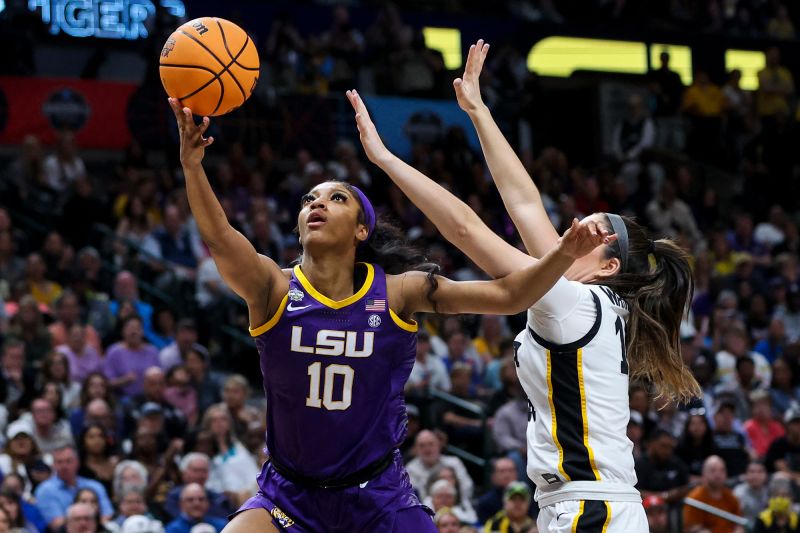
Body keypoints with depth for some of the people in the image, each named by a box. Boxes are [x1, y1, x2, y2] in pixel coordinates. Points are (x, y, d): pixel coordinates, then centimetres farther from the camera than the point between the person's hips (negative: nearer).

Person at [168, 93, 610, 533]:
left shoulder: (398, 291, -9)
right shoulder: (274, 289, -12)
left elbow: (507, 296, -14)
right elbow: (219, 240, -32)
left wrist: (563, 255, -32)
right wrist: (192, 164, -50)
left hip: (379, 494, 1)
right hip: (290, 493, 0)